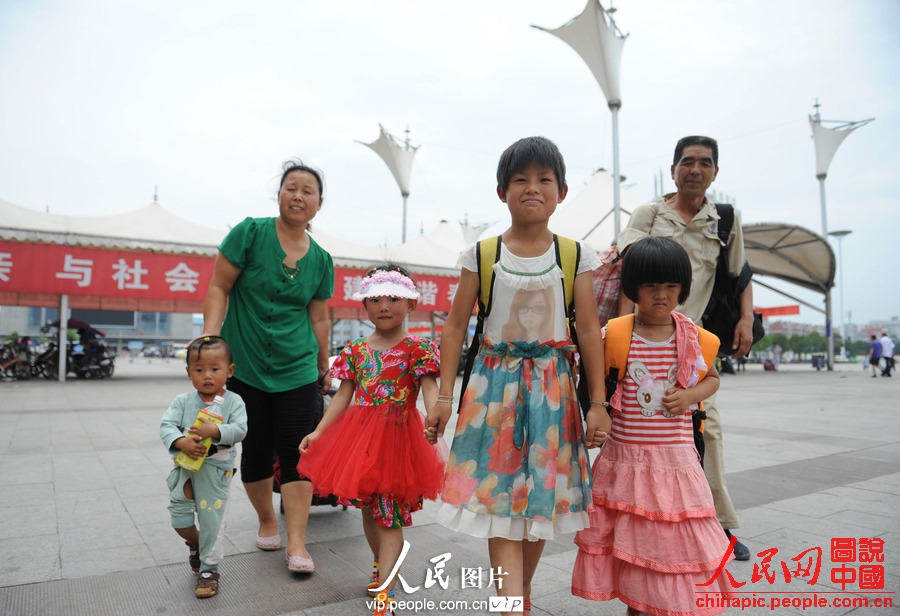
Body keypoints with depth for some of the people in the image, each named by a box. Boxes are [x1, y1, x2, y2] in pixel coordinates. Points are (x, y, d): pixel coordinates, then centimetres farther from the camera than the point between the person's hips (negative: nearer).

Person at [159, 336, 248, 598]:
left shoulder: (233, 401, -7)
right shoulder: (183, 401, -1)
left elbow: (240, 429, -16)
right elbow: (166, 424, -10)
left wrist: (215, 430, -32)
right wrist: (181, 442, -28)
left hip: (215, 470, -3)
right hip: (185, 466, 3)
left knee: (211, 520, 2)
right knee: (179, 516, 13)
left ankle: (209, 569, 19)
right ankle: (195, 544, 45)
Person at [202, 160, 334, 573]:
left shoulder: (321, 260, 4)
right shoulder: (250, 233, -5)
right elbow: (219, 287, -5)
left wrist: (324, 366, 16)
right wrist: (210, 336, -17)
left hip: (297, 370, 2)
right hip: (245, 365, -1)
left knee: (296, 454, -2)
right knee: (255, 451, 10)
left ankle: (296, 543, 5)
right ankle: (266, 521, 33)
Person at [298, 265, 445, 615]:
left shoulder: (419, 349, -6)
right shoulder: (356, 350, 7)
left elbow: (430, 391, -17)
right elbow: (343, 396, 9)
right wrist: (317, 432, 3)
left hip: (397, 436, -5)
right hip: (359, 435, 5)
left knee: (390, 514, -2)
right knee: (368, 509, 18)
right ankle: (381, 564, 41)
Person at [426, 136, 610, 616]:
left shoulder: (575, 256, 1)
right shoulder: (481, 254, 0)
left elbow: (589, 330, 1)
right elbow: (456, 326, 1)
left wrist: (598, 402, 0)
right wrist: (444, 396, -3)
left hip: (552, 383, 1)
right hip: (495, 382, -1)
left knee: (541, 496, 11)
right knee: (499, 497, -5)